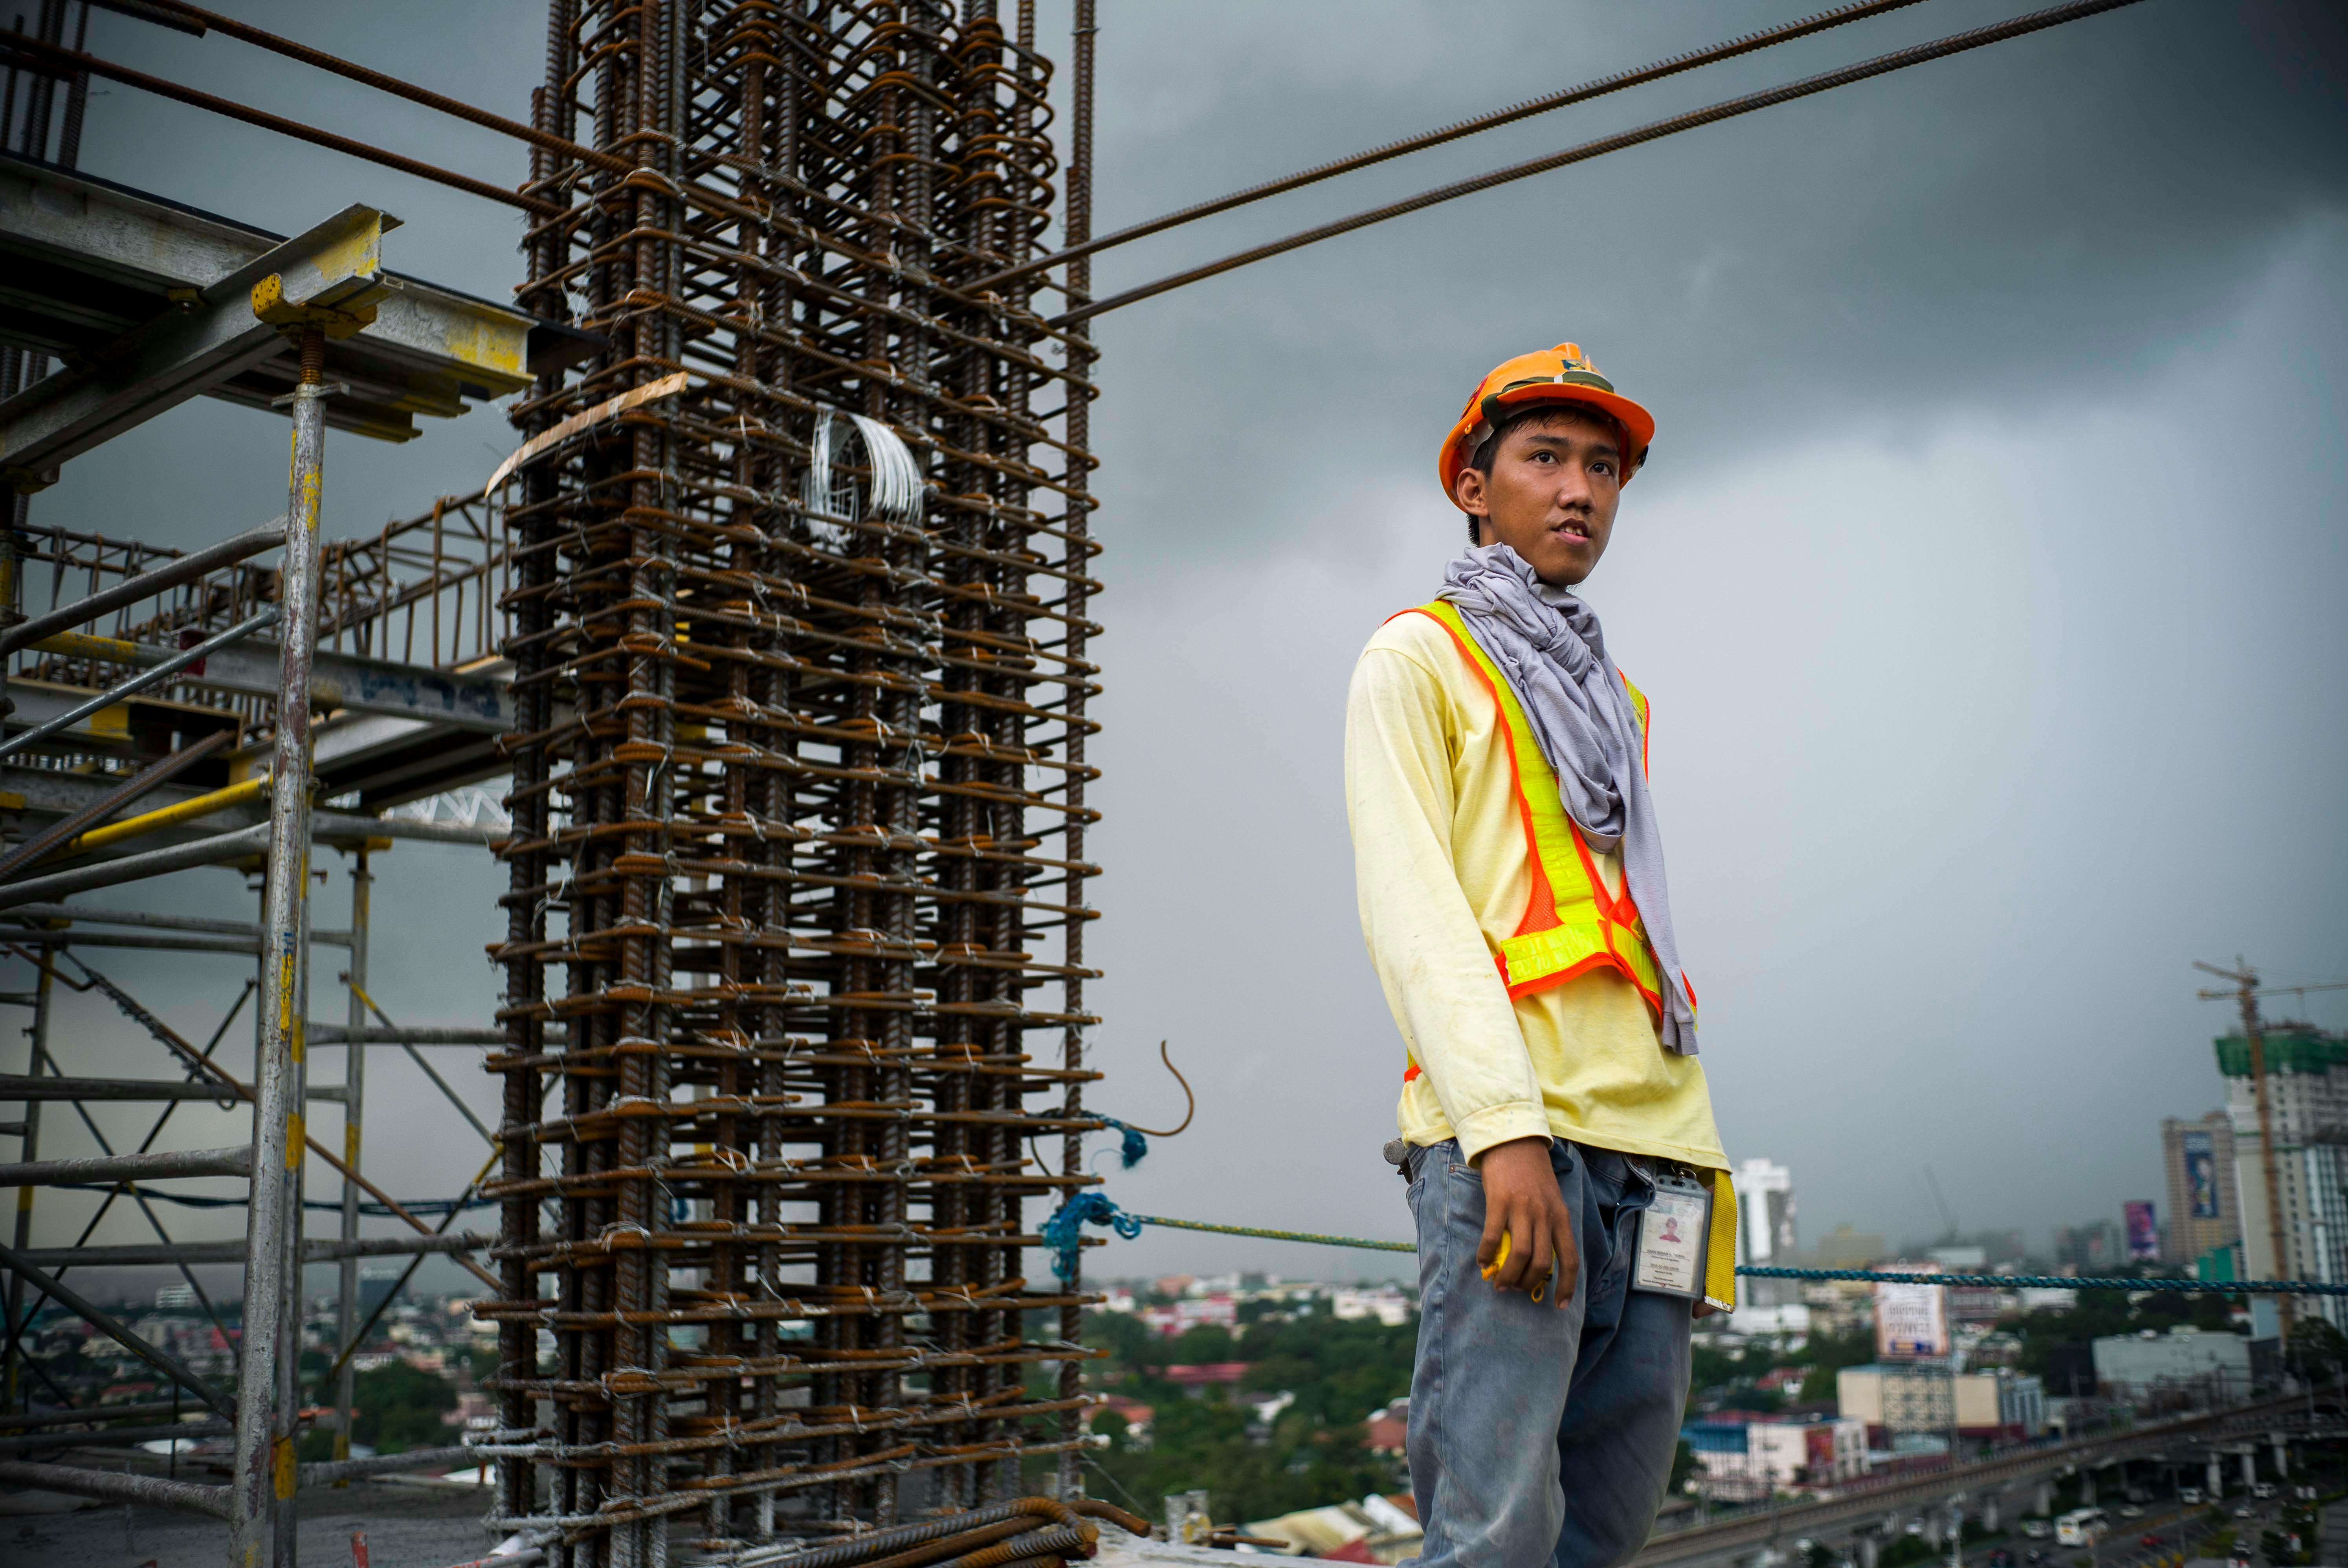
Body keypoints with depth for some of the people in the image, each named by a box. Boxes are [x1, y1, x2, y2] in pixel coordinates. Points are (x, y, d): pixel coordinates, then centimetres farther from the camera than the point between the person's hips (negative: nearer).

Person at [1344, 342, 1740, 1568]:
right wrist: (1505, 1129, -19)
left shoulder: (1615, 702, 27)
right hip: (1507, 1138, -7)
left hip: (1650, 1148, 7)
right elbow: (1410, 904, -7)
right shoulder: (1418, 659, 7)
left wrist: (1701, 1158, 14)